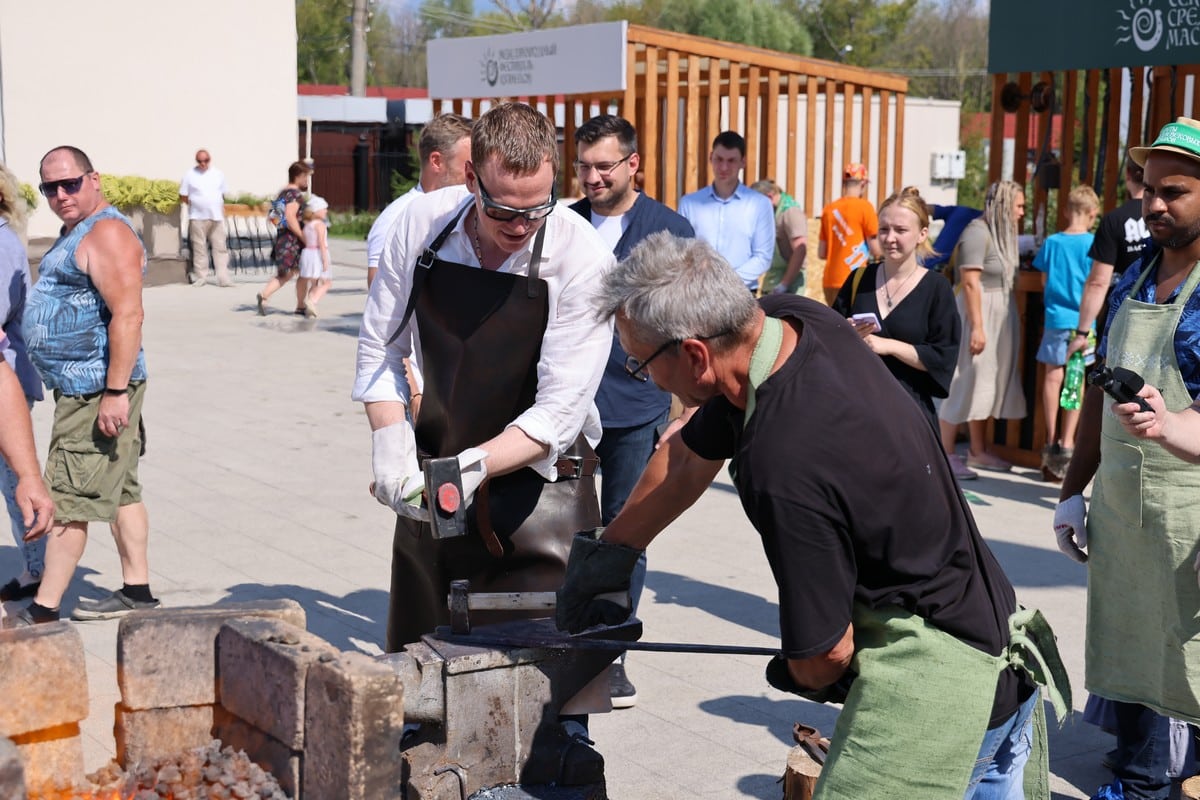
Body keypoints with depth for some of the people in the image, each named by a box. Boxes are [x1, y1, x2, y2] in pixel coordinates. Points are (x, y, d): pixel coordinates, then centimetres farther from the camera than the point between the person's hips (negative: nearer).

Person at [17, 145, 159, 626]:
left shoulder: (106, 234, -16)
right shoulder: (74, 234, 17)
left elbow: (128, 315, -24)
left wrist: (115, 393, -27)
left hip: (95, 392, -10)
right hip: (82, 388, 10)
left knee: (67, 499, -6)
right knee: (119, 492, 13)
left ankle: (43, 610, -2)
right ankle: (137, 591, 20)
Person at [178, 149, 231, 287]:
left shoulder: (218, 174, 10)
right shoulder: (190, 175, 2)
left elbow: (224, 193, 17)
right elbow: (183, 197, 5)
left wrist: (221, 208, 7)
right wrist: (195, 204, -3)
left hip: (217, 217, 2)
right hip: (198, 218, -2)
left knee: (221, 248, -1)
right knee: (199, 249, 1)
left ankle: (224, 278, -1)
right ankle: (200, 277, 7)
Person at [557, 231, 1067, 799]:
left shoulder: (783, 467, -32)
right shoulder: (789, 318, -5)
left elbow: (824, 655, -19)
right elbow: (688, 457, 12)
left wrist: (801, 676, 5)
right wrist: (607, 554, 21)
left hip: (936, 693, -10)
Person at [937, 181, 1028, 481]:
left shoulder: (1003, 233, 13)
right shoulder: (978, 232, -15)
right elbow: (970, 282, -20)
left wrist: (1012, 325, 14)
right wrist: (977, 326, -23)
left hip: (1000, 315, 9)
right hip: (978, 312, -9)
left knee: (987, 382, 13)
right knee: (964, 381, -6)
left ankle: (978, 451, 21)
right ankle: (946, 454, -1)